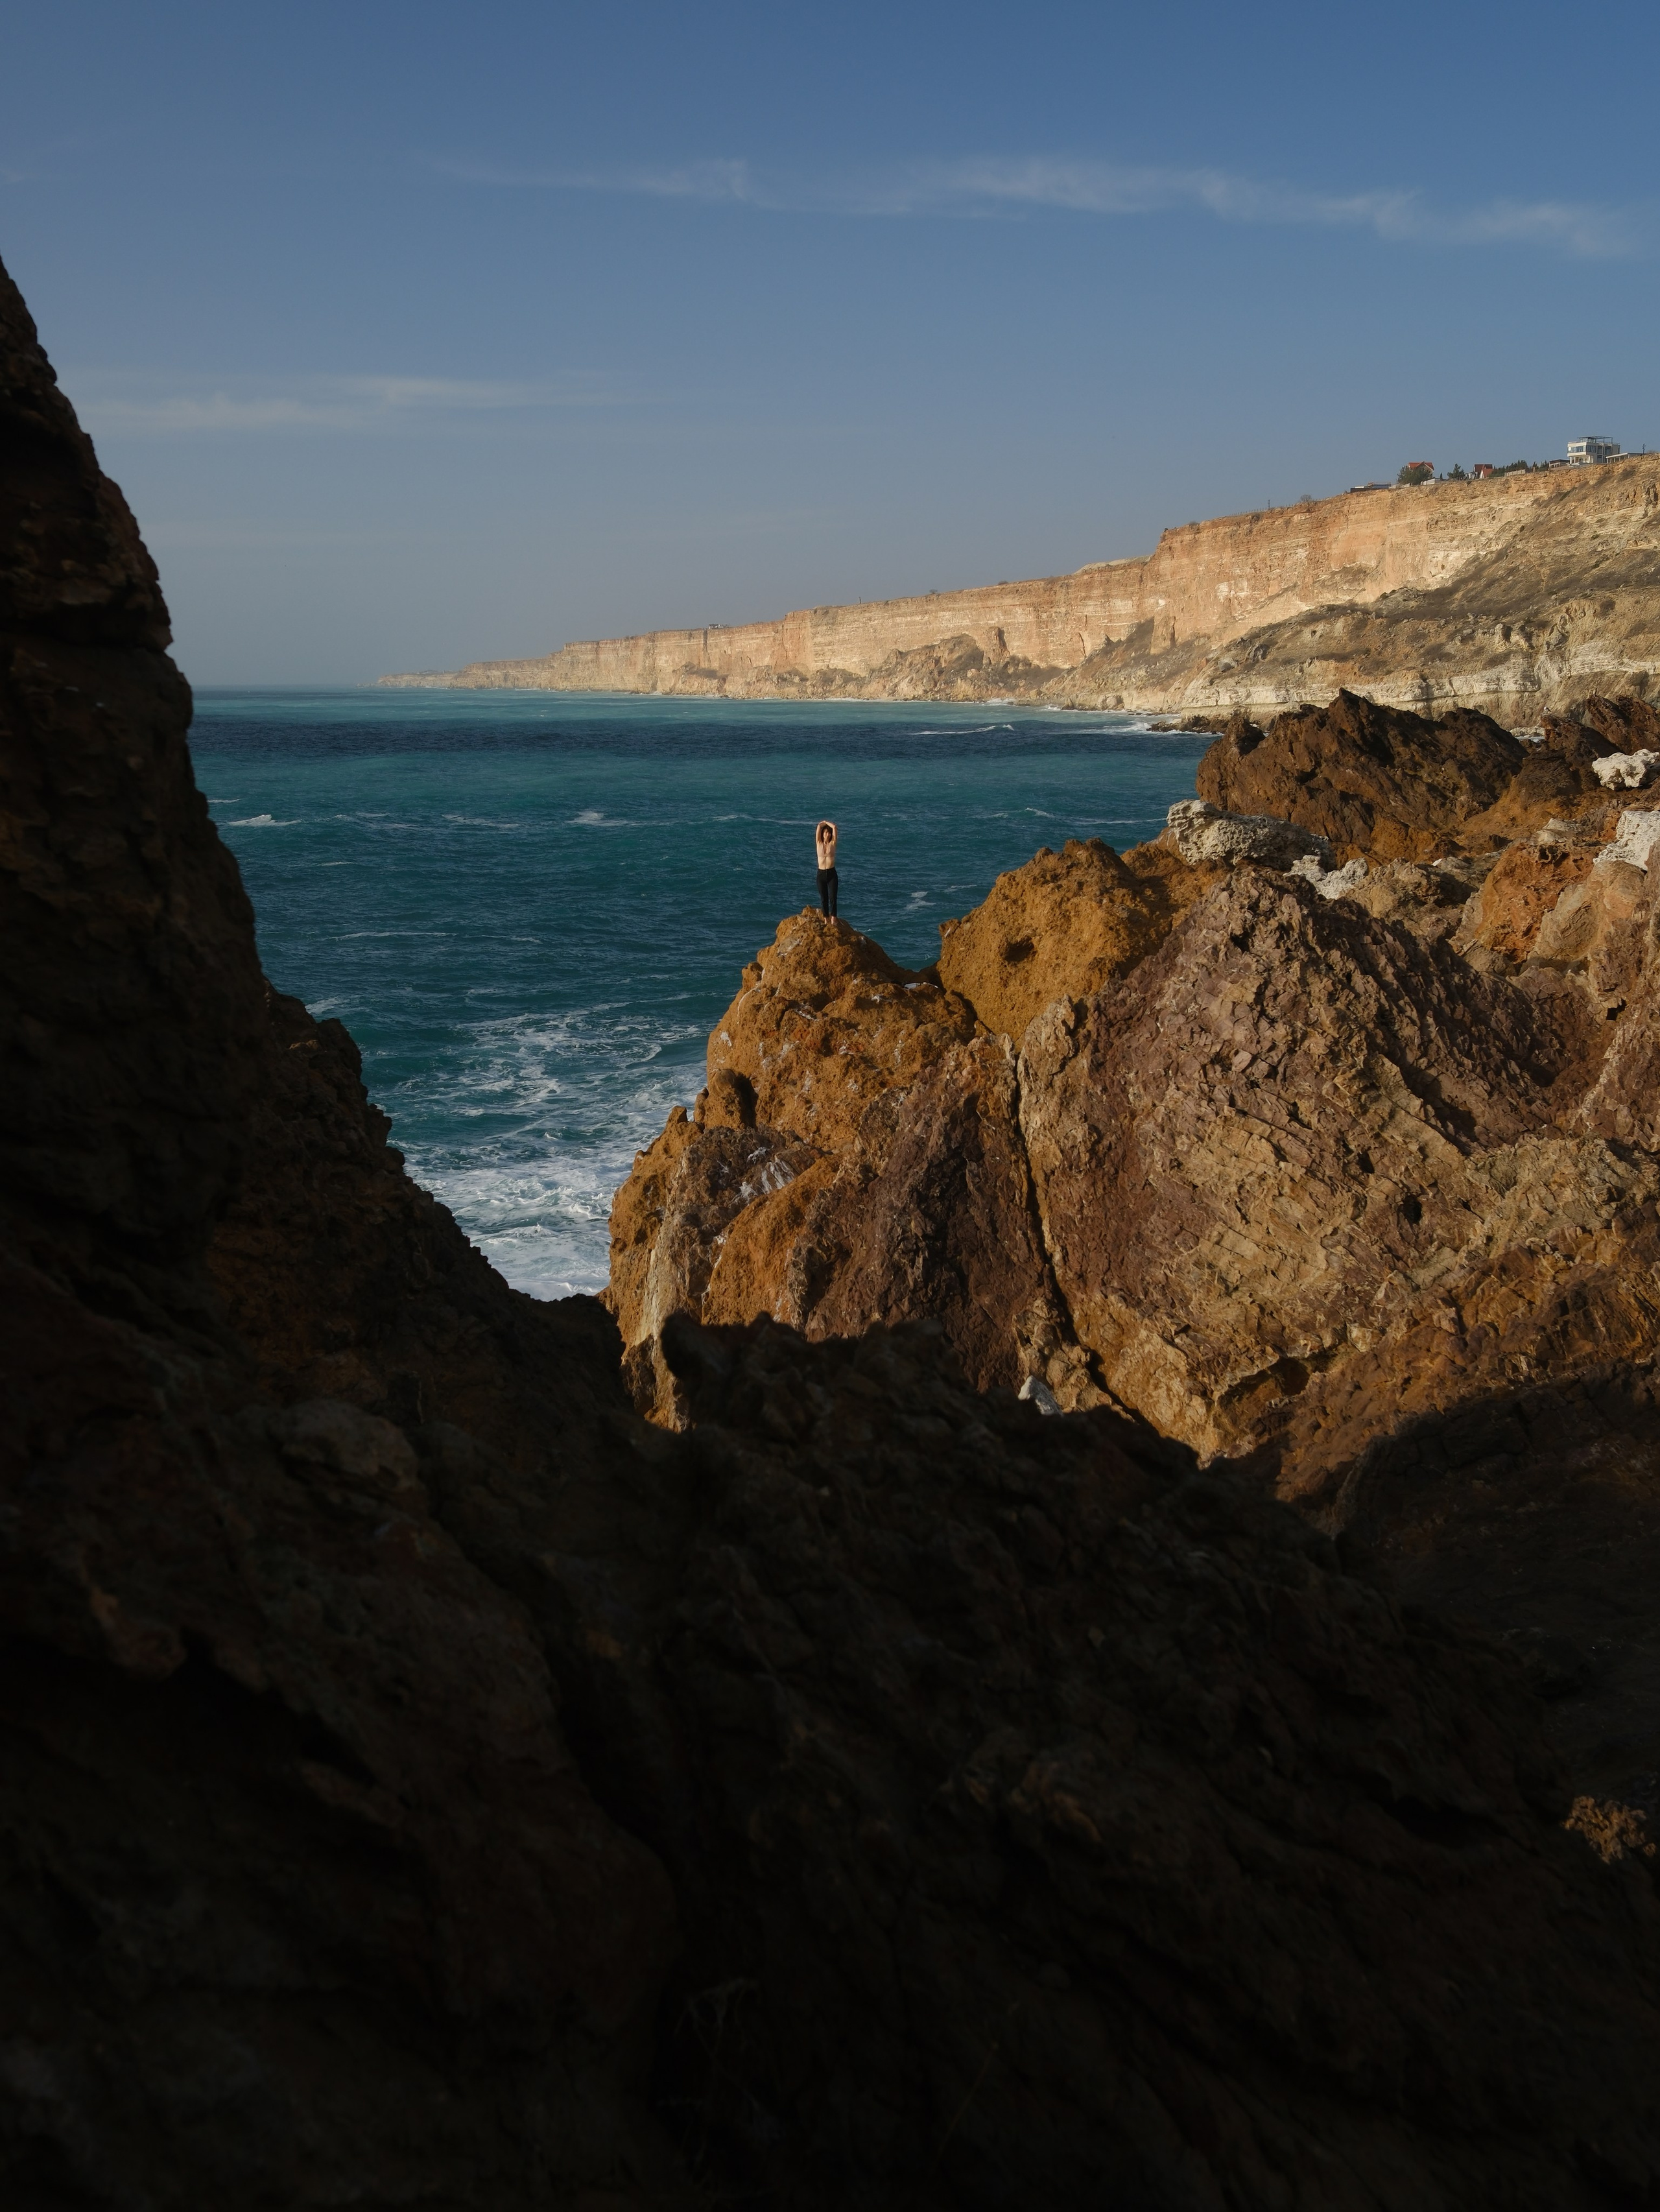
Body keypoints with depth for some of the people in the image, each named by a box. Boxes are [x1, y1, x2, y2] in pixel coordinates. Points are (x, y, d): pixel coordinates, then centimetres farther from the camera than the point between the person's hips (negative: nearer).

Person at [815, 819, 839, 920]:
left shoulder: (833, 844, 2)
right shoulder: (819, 843, 3)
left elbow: (834, 827, -7)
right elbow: (819, 827, -3)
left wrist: (826, 823, 7)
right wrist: (823, 824, 15)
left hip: (831, 873, -1)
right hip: (821, 874, 1)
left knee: (832, 897, -8)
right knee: (824, 899, 5)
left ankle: (833, 921, -10)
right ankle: (826, 919, 13)